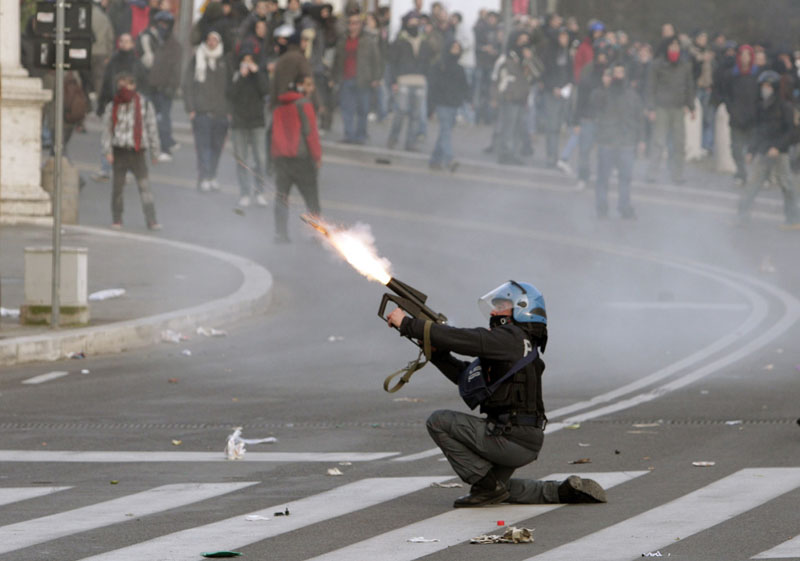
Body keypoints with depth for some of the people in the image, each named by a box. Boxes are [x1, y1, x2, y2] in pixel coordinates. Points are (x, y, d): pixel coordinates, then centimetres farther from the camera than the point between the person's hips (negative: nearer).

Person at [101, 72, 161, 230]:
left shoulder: (144, 105, 3)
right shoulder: (112, 107, 6)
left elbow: (152, 128, 7)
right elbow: (107, 129, 7)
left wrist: (155, 152, 8)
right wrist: (107, 150, -3)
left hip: (137, 151, -1)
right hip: (119, 150, 1)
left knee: (144, 185, -8)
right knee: (118, 185, 4)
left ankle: (151, 219, -9)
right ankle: (116, 219, 14)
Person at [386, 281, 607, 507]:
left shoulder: (510, 338, -13)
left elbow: (460, 339, -20)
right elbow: (466, 376, 20)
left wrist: (408, 324, -14)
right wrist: (435, 352, 10)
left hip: (513, 440, -10)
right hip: (527, 444, 10)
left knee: (439, 421, -6)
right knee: (499, 488, 30)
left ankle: (486, 486, -3)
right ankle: (564, 491, 16)